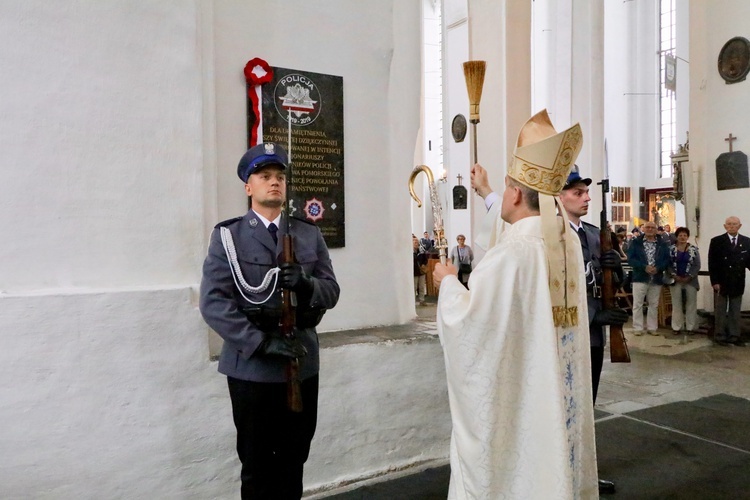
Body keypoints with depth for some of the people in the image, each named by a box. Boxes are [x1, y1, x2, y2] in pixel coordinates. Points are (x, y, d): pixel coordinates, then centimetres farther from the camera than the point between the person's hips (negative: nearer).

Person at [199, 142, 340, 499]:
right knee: (257, 465, 11)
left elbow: (332, 291, 5)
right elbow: (213, 302, -11)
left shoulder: (310, 235, 10)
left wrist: (308, 285, -18)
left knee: (294, 461, 15)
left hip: (303, 365, 3)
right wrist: (262, 343, -20)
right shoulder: (228, 236, -1)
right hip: (252, 367, -3)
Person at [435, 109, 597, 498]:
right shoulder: (568, 239, -1)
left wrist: (448, 281, -2)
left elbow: (465, 318, -21)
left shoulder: (512, 252, -25)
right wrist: (487, 196, 34)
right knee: (552, 455, 22)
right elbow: (525, 223, 21)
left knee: (510, 467, 11)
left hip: (513, 392, -7)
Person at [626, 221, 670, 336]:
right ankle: (637, 328, 6)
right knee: (638, 304, -1)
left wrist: (658, 268, -17)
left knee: (654, 304, 10)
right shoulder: (636, 243, 0)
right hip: (640, 278, -2)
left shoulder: (662, 244, 7)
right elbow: (630, 259, -8)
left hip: (657, 279, 3)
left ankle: (652, 327, 19)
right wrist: (644, 267, -20)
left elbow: (667, 259, 1)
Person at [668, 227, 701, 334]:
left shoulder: (694, 249, 0)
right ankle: (676, 327, 10)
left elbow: (697, 265, -3)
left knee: (691, 304, 4)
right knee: (676, 304, 4)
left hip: (690, 280, 0)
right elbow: (668, 264, 0)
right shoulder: (671, 249, 2)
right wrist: (674, 276, -12)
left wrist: (689, 277, -12)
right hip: (676, 280, 0)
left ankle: (691, 327, 11)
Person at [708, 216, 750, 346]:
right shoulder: (716, 241, -4)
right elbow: (712, 263, -6)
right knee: (720, 311, 6)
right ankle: (720, 336, 14)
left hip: (737, 283, 3)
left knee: (735, 312, 9)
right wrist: (714, 281, -12)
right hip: (721, 282, -2)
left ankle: (734, 336, 17)